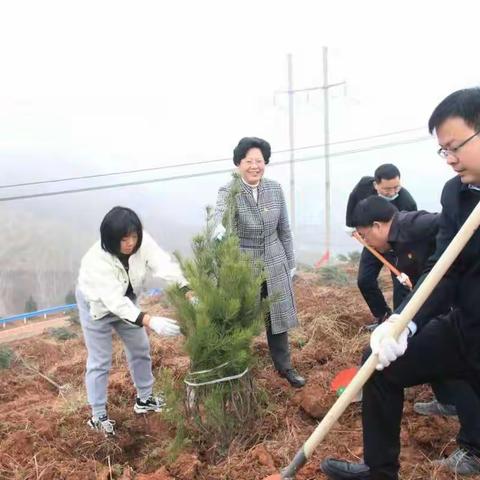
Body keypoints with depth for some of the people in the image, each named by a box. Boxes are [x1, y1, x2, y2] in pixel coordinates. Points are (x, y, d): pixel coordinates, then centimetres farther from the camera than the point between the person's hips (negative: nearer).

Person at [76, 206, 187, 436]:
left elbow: (165, 265, -38)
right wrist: (150, 321, -54)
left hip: (126, 300, 5)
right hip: (97, 304, -5)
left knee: (140, 348, 14)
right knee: (100, 361, 2)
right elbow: (115, 302, -45)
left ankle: (144, 399, 34)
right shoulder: (97, 260, -40)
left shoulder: (142, 242, -28)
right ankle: (98, 416, 20)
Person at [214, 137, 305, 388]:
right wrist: (220, 226, -61)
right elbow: (221, 212, -37)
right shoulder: (229, 191, -14)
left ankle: (284, 366, 33)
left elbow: (284, 229, 7)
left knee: (276, 316, 15)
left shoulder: (275, 189, 0)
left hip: (274, 264, 4)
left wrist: (290, 262, 11)